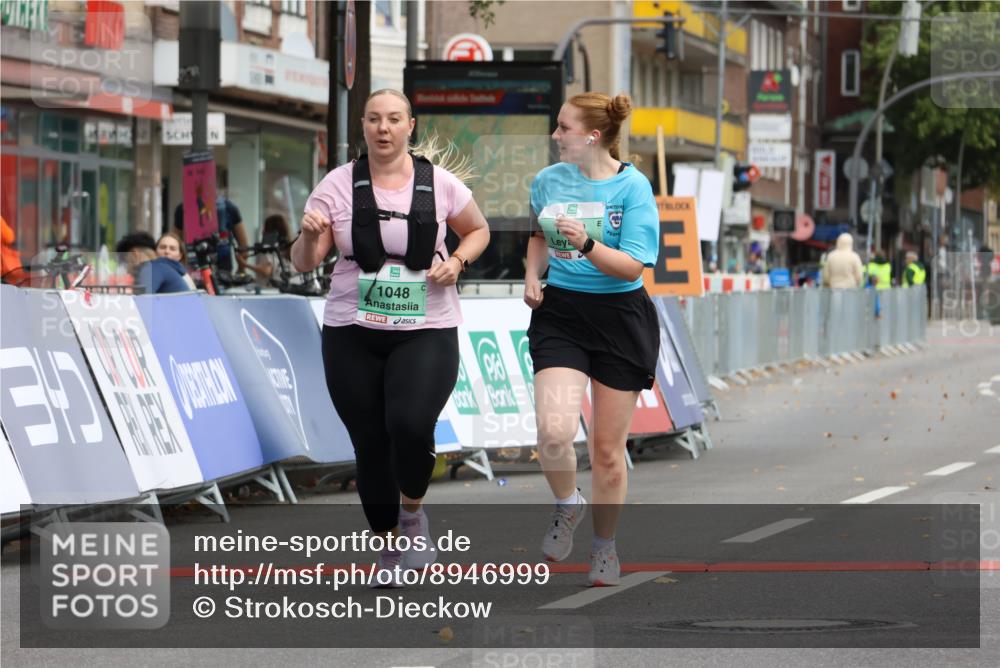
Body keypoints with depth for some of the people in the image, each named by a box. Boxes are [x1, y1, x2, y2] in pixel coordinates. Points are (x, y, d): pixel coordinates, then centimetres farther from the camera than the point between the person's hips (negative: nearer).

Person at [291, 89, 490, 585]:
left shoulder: (440, 183, -1)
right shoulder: (338, 185, -2)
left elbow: (478, 231, 16)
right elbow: (303, 263, -2)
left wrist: (457, 261, -4)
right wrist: (309, 236, -24)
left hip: (426, 332, -1)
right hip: (352, 336, 1)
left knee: (411, 425, -24)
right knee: (370, 446, 4)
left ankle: (413, 512, 6)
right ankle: (389, 543, 27)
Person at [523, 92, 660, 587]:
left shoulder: (633, 187, -10)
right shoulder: (549, 181, 2)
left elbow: (632, 266, -15)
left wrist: (587, 244, -30)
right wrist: (533, 278, 5)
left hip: (620, 318, -2)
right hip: (560, 314, 2)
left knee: (607, 448, 6)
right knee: (554, 433, -19)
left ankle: (604, 545, 28)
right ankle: (567, 505, 12)